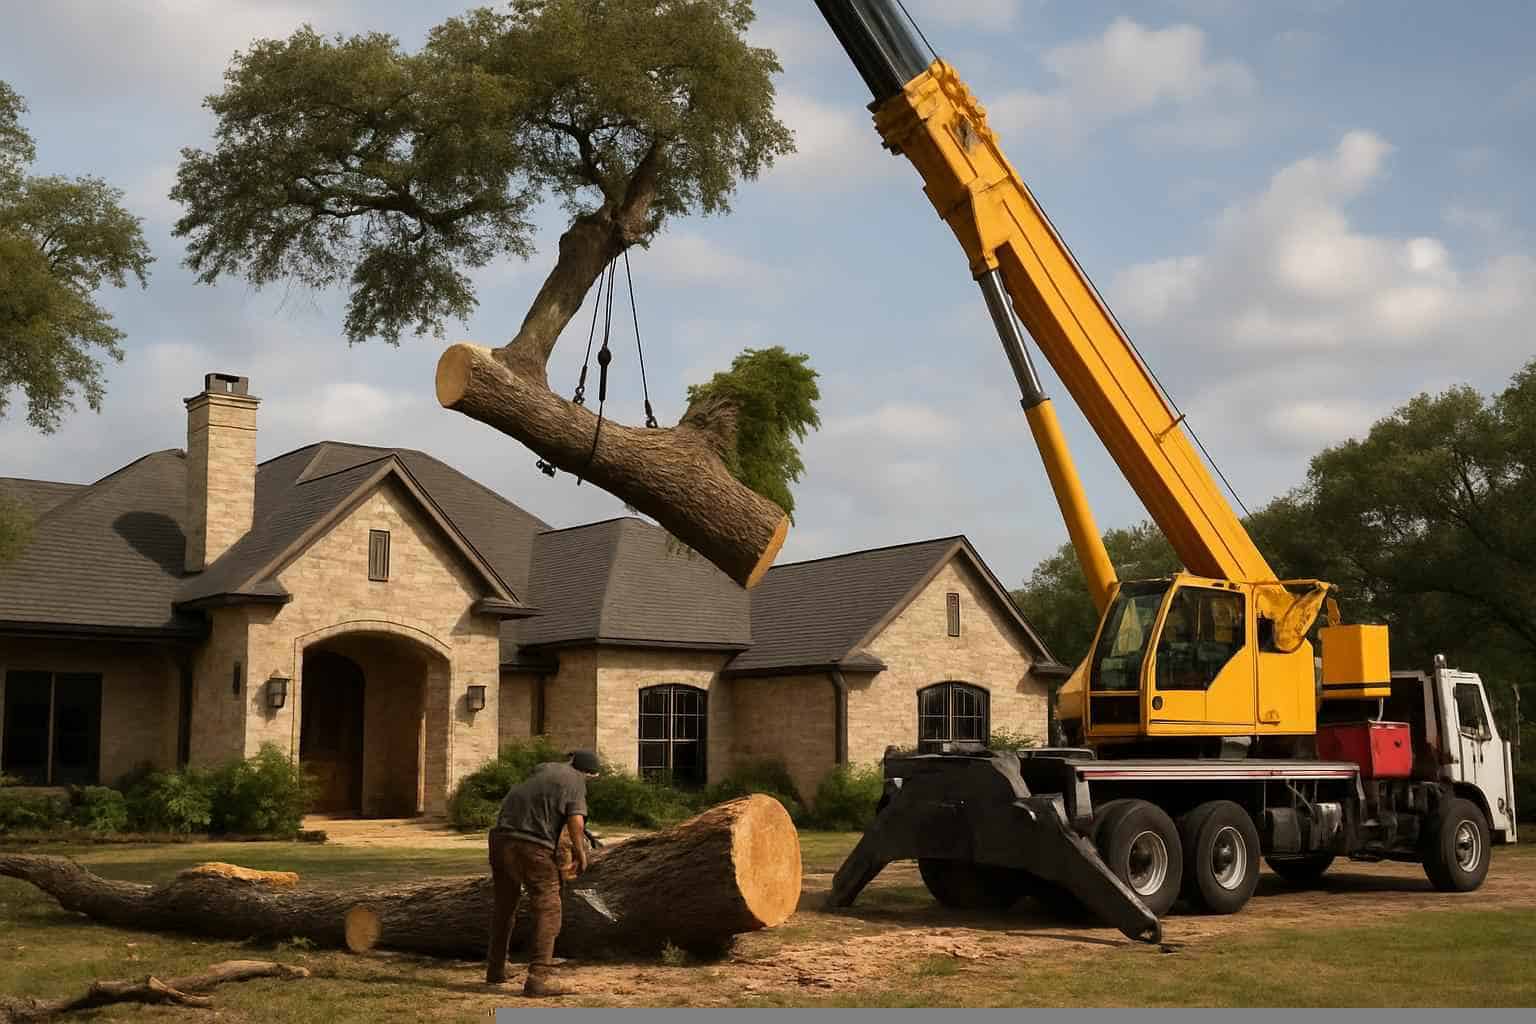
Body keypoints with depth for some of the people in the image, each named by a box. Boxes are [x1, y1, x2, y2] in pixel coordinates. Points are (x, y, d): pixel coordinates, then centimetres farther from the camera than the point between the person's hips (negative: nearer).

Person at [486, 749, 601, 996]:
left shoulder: (545, 768, 17)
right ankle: (539, 978, -9)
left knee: (504, 906, 21)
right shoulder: (575, 782, 2)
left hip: (501, 837, 6)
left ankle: (495, 969, 30)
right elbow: (576, 820, -12)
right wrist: (580, 853, 0)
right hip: (533, 846, -6)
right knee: (547, 910, 0)